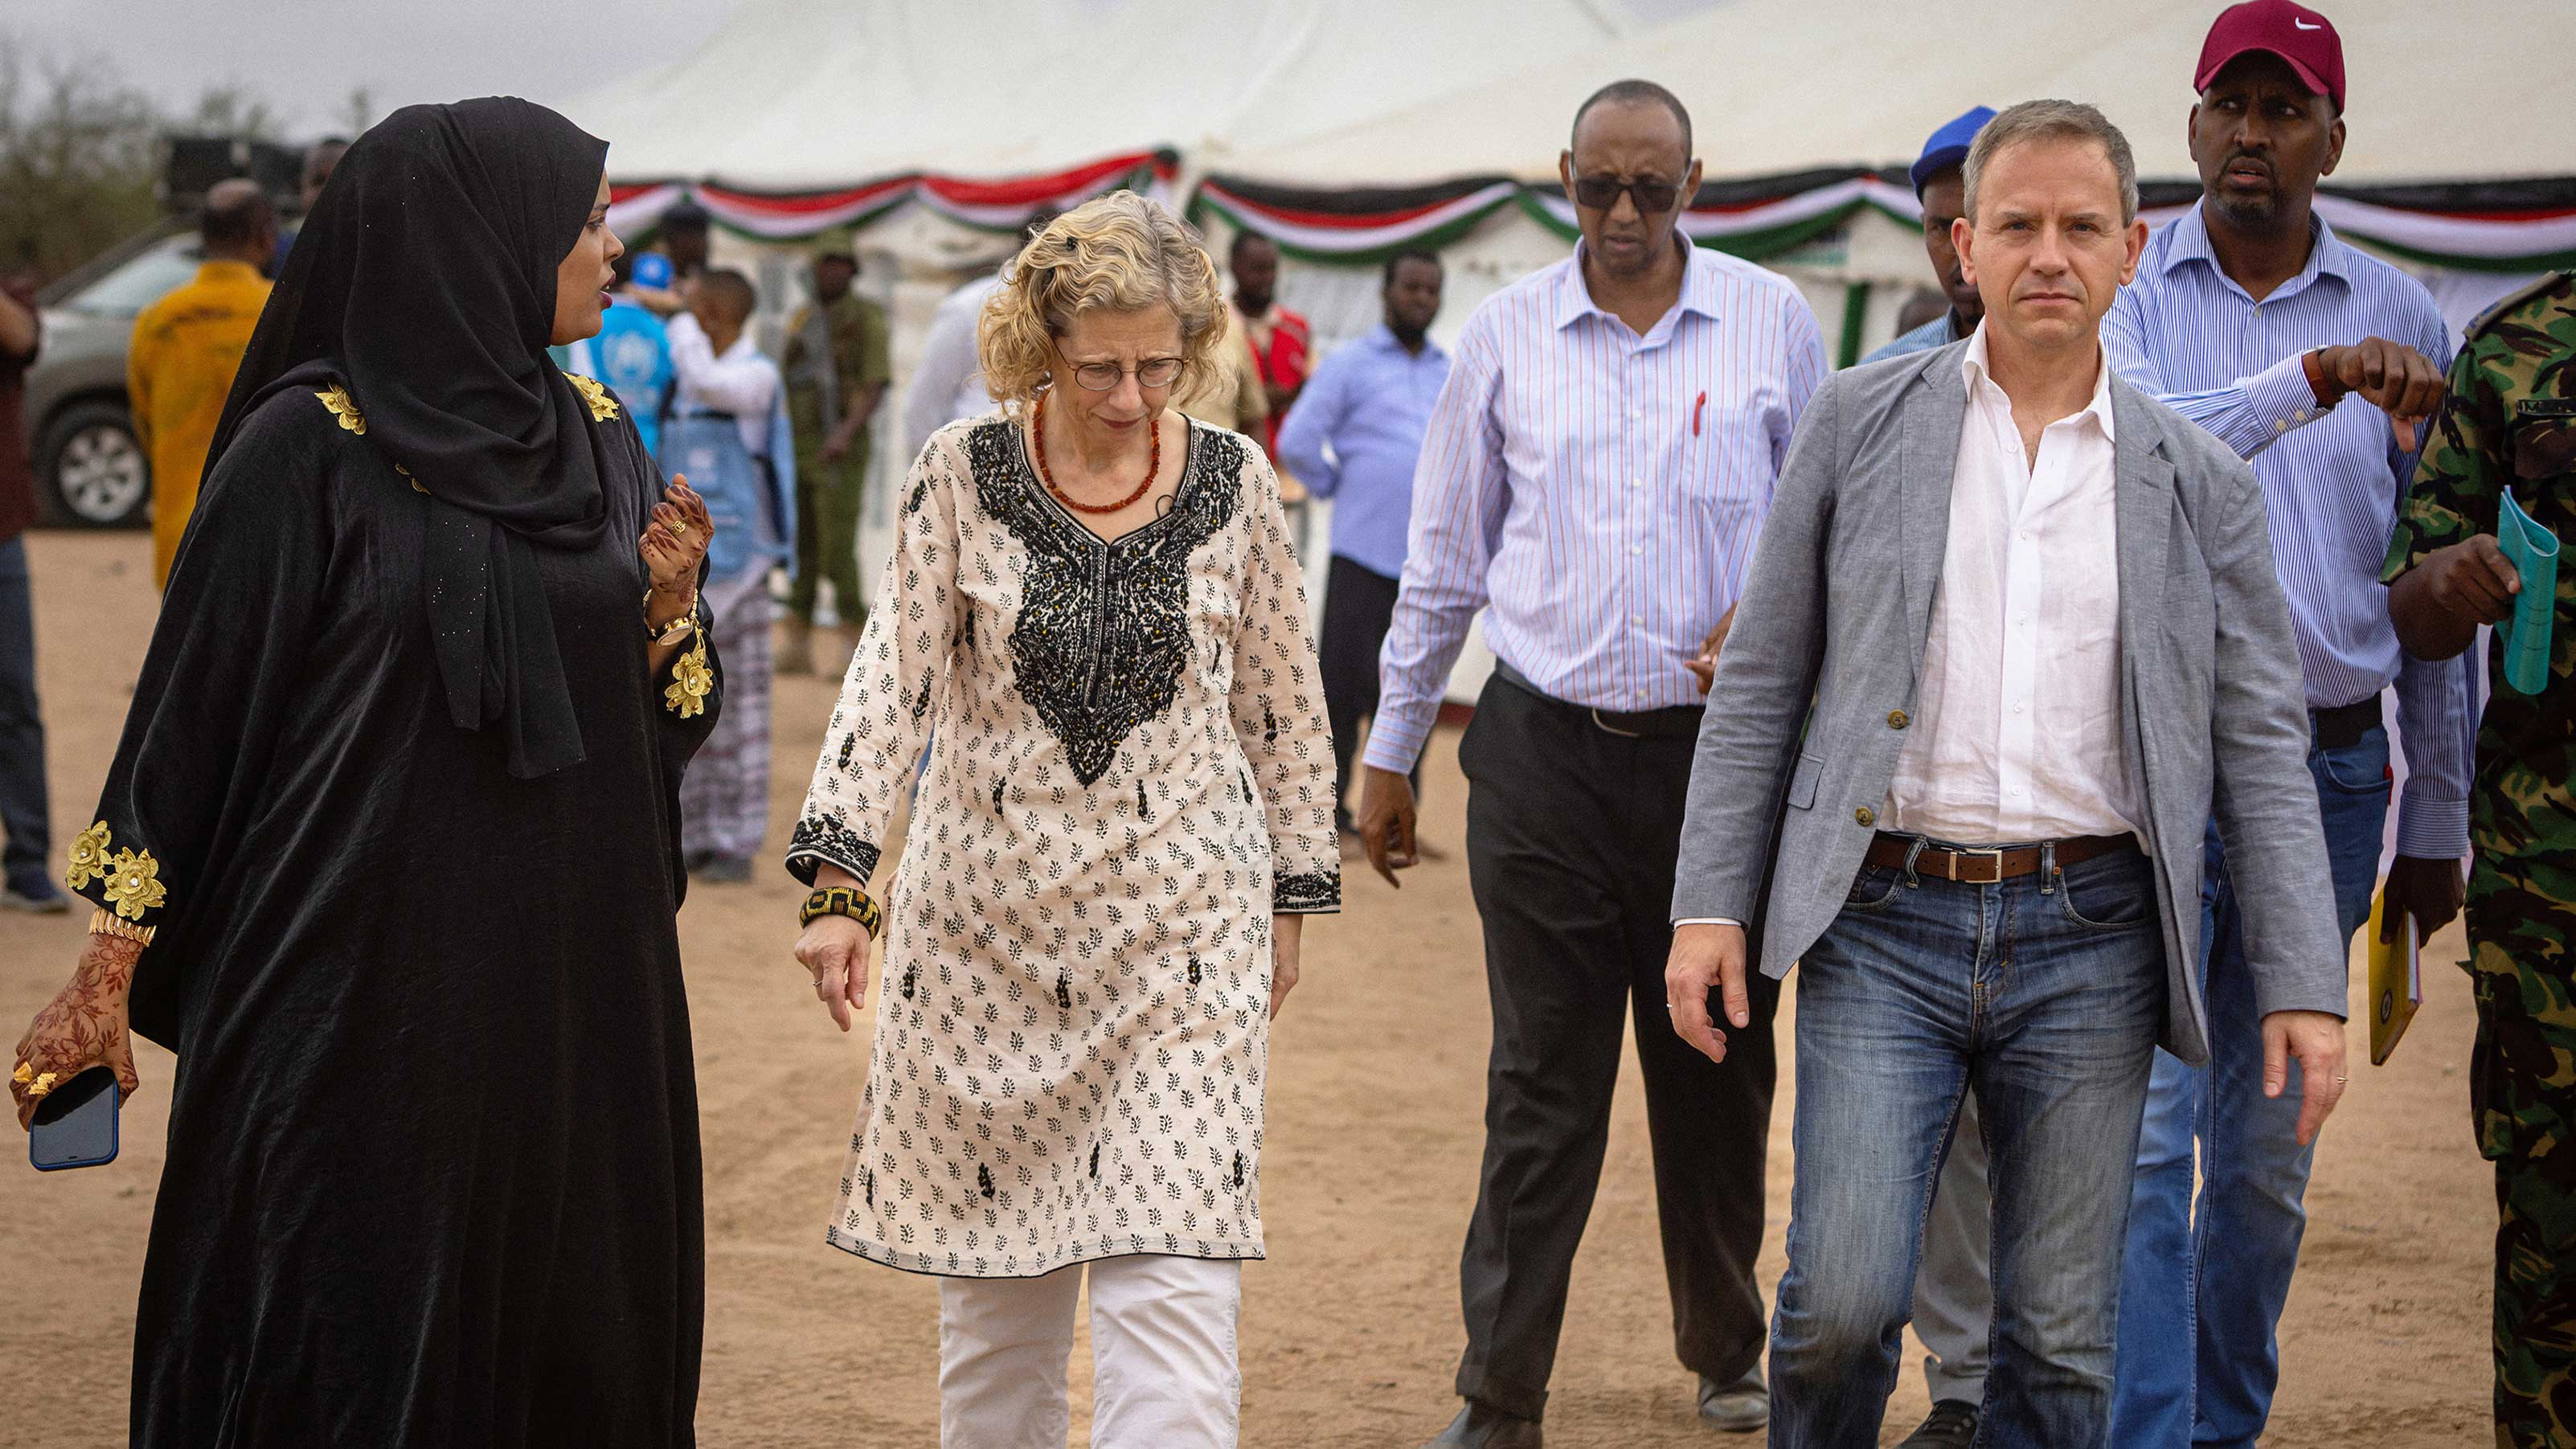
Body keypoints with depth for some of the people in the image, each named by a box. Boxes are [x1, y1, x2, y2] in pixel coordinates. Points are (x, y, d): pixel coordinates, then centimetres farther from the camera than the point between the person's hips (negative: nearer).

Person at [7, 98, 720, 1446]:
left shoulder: (596, 437, 8)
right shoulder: (310, 443, -10)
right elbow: (191, 703, -8)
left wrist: (666, 612, -8)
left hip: (568, 978, 6)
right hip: (364, 970, -6)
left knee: (562, 1323, 9)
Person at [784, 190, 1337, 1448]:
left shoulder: (1233, 482, 0)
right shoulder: (962, 474, -4)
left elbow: (1281, 704, 9)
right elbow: (891, 676, -8)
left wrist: (1291, 898, 12)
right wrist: (838, 880, -17)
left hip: (1183, 923, 0)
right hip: (988, 918, 1)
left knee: (1171, 1279, -9)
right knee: (994, 1275, 10)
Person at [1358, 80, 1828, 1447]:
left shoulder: (1769, 321, 3)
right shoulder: (1506, 334, 4)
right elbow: (1445, 553, 10)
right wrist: (1390, 750, 12)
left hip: (1720, 746, 0)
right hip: (1546, 753, 0)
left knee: (1716, 1073, 10)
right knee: (1540, 1086, 0)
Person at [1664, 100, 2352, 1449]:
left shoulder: (2201, 484, 6)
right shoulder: (1860, 421, 5)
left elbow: (2261, 746, 7)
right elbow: (1762, 681, 6)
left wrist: (2305, 984, 0)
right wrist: (1711, 902, -1)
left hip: (2088, 944, 1)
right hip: (1885, 924, -1)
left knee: (2061, 1339, 4)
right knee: (1844, 1301, -10)